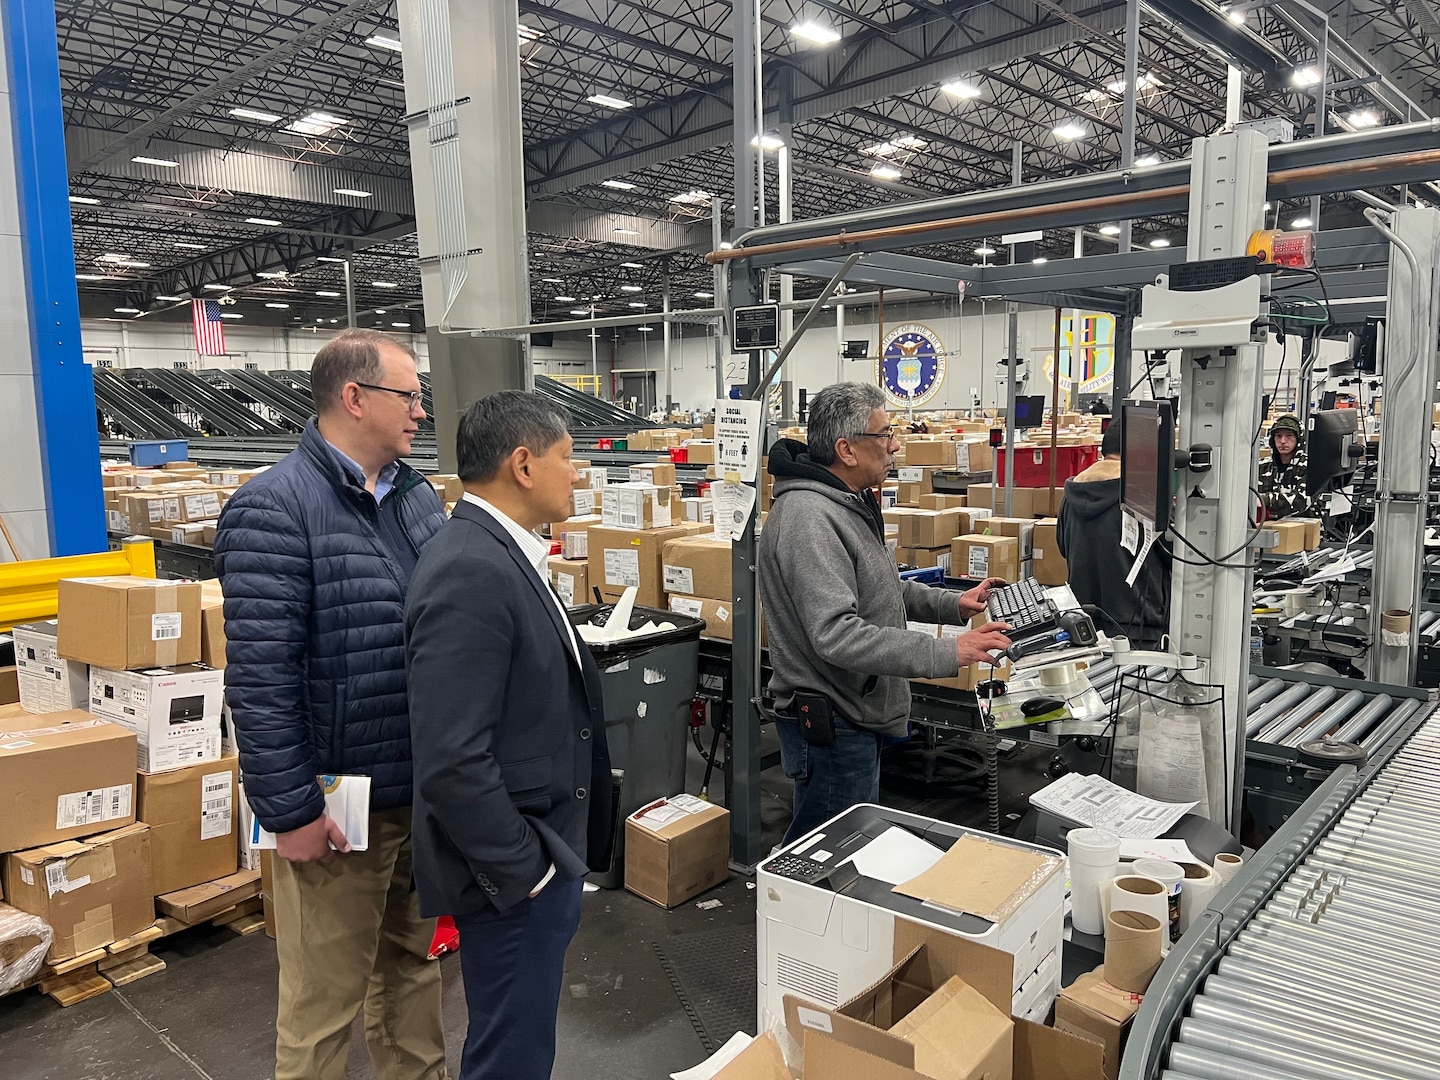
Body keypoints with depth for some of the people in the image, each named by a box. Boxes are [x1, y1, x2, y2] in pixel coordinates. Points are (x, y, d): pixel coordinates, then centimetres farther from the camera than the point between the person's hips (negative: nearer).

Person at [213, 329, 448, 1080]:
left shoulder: (419, 497, 8)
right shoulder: (275, 510, -15)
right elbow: (259, 678, -18)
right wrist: (288, 811, -17)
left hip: (426, 791, 7)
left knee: (414, 967, 21)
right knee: (324, 1001, 9)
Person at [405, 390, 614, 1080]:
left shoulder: (500, 554, 6)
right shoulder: (470, 573, -26)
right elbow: (452, 763, -29)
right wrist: (522, 870, -19)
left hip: (541, 848, 9)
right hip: (512, 870, -9)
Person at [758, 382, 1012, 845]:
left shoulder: (849, 503, 11)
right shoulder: (808, 518, -25)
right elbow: (836, 635, -33)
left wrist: (954, 604, 10)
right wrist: (948, 654, -32)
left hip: (856, 716, 11)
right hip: (830, 727, -11)